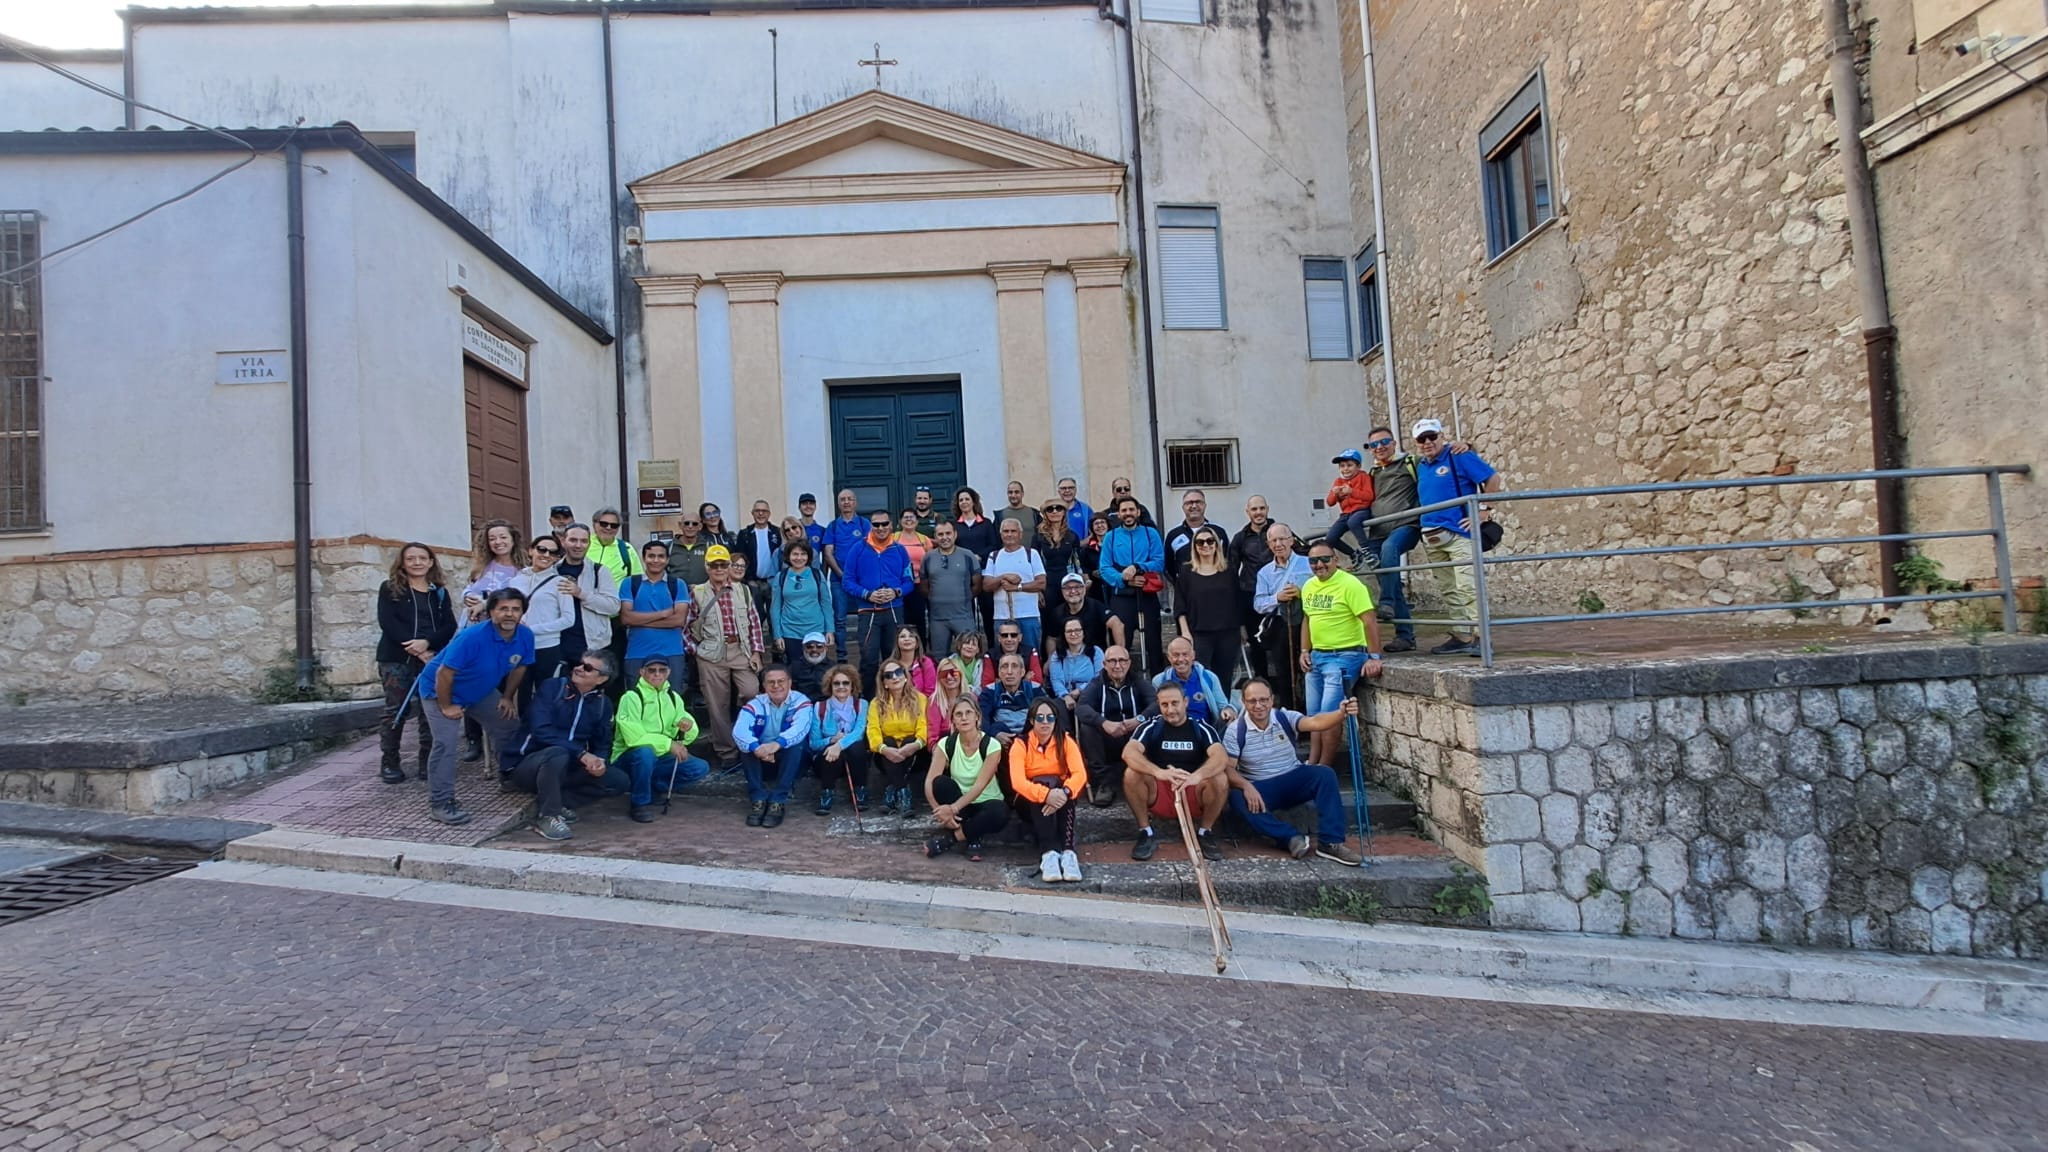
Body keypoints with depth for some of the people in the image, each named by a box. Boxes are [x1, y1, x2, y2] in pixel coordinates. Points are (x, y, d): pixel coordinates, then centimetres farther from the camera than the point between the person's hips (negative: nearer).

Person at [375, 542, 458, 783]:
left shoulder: (439, 591, 14)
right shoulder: (390, 588, 6)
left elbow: (449, 626, 4)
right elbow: (387, 622, -6)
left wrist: (427, 642, -15)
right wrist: (415, 649, -14)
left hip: (433, 658, 2)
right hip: (396, 658, -2)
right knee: (395, 709, -1)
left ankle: (427, 760, 8)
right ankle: (389, 762, 9)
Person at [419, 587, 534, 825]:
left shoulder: (525, 636, -18)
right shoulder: (472, 637, -36)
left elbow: (519, 668, 2)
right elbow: (444, 673, -29)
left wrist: (507, 698, 7)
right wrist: (446, 706, -21)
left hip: (482, 691, 7)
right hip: (441, 690, -7)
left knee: (510, 728, 14)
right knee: (445, 743, -18)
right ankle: (439, 804, -10)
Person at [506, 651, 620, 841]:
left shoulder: (602, 704, 4)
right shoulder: (551, 688, -11)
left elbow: (603, 744, 6)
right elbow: (540, 730, -23)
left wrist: (601, 762, -19)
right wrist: (581, 753, -31)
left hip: (564, 768, 5)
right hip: (524, 764, -5)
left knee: (618, 781, -9)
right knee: (557, 753, -38)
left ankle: (555, 800, -6)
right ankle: (546, 816, -20)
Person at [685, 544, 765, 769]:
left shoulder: (743, 590, 8)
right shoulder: (697, 593, 2)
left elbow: (754, 622, 6)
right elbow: (686, 625, 4)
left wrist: (756, 651, -1)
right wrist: (696, 649, -3)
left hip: (741, 651, 1)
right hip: (712, 656, -1)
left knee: (753, 695, -11)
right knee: (718, 705, 4)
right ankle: (726, 751, 15)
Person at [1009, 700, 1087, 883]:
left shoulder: (1065, 741, -8)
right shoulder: (1020, 744, -13)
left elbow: (1080, 773, -23)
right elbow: (1017, 781, -29)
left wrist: (1064, 792, -44)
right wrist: (1046, 794, -46)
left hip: (1059, 802, 2)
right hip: (1030, 802, -2)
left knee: (1061, 789, -31)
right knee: (1043, 782, -33)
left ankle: (1067, 851, -43)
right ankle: (1048, 853, -48)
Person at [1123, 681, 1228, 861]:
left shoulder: (1202, 728, -4)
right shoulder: (1151, 727, -6)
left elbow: (1220, 757, -24)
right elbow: (1128, 752, -25)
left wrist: (1197, 776, -46)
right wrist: (1159, 772, -44)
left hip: (1194, 796, 0)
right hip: (1158, 794, 0)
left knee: (1220, 779, -28)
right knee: (1131, 774, -27)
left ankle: (1205, 832, -4)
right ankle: (1146, 832, -9)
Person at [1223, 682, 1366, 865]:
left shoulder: (1285, 718, -6)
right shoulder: (1235, 730, -8)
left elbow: (1315, 722, -24)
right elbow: (1227, 768, -12)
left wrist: (1342, 714, -45)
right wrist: (1246, 786, -32)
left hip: (1293, 780, 2)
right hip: (1258, 788, -2)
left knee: (1325, 774, -24)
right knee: (1237, 799, -33)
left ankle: (1330, 842, -24)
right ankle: (1292, 838, -30)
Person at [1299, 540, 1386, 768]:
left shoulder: (1350, 585, -15)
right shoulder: (1308, 586, 8)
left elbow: (1369, 622, -19)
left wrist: (1374, 657, -24)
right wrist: (1305, 651, 11)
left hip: (1344, 657, -8)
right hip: (1316, 657, 8)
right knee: (1314, 716, 12)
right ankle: (1311, 765, 21)